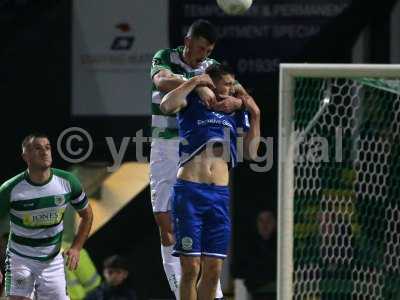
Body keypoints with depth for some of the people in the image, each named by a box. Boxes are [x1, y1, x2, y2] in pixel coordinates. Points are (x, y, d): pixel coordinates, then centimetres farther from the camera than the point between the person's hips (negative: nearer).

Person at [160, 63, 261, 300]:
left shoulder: (236, 112, 18)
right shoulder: (192, 103, 5)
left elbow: (251, 153, 16)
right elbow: (166, 105, -16)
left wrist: (255, 116, 11)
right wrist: (194, 82, -9)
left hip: (220, 194, 5)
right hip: (190, 191, -5)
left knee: (213, 269, 3)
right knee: (191, 267, -6)